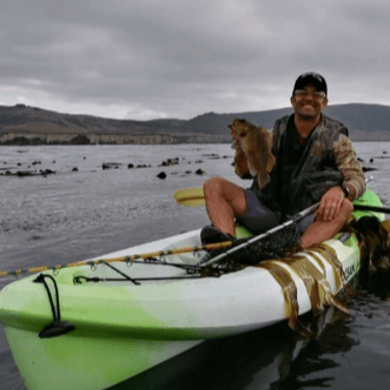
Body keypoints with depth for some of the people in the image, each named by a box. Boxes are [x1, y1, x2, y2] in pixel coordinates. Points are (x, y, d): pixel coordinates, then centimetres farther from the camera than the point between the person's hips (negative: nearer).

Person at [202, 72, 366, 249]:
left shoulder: (336, 138, 5)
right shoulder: (277, 132, 11)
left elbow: (357, 178, -3)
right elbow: (244, 172, 13)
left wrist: (340, 190, -27)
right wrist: (241, 150, -11)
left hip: (307, 222, -2)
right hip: (267, 211, 3)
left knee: (344, 207, -33)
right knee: (214, 186, -11)